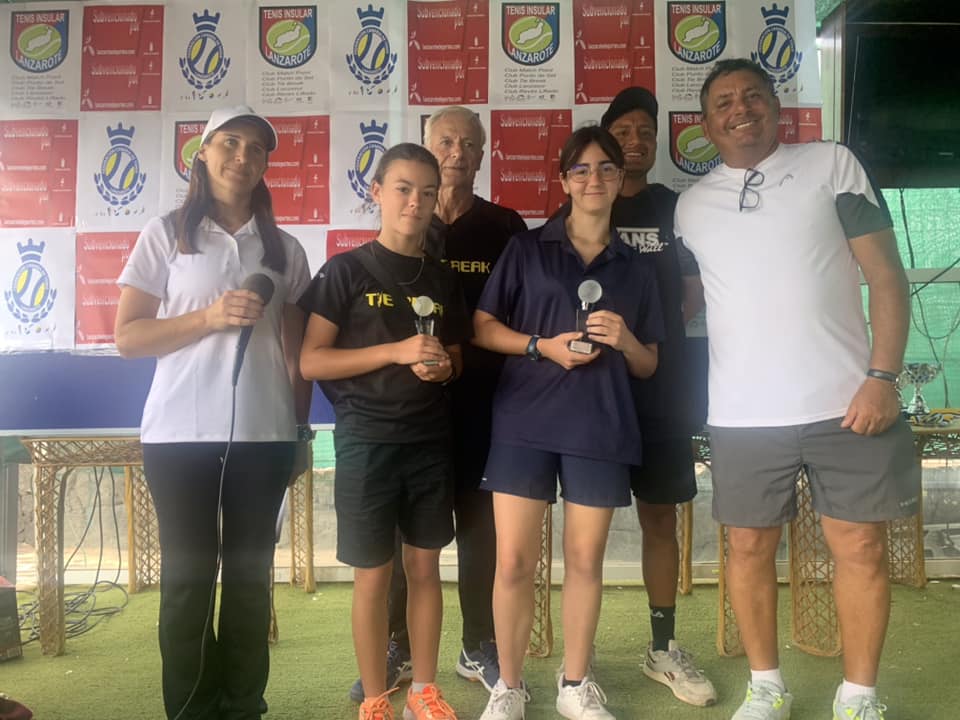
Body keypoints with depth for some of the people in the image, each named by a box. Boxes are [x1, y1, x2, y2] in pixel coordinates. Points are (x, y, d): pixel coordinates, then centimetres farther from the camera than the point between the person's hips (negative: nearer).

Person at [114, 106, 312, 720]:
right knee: (188, 575, 5)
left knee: (251, 573, 8)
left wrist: (301, 429, 9)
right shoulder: (166, 234, 4)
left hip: (264, 435, 2)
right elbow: (128, 336, -2)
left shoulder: (285, 249, 10)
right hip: (180, 435, -2)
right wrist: (210, 316, -14)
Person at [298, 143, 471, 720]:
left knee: (426, 567, 12)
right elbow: (311, 361, -10)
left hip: (431, 442, 4)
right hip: (366, 442, -4)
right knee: (374, 576, 5)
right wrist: (398, 352, -19)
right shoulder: (346, 271, -5)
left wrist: (444, 366, -6)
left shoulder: (444, 279, 8)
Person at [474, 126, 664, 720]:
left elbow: (648, 366, 13)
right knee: (514, 561, -1)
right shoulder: (526, 249, 5)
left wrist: (625, 341, -9)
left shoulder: (636, 269, 12)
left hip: (601, 428, 2)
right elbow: (481, 327, 2)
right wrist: (543, 346, -12)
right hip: (525, 421, -1)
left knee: (586, 559, 8)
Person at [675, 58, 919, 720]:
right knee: (750, 547, 9)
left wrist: (883, 376, -11)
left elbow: (886, 274, -2)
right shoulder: (692, 205, 10)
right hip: (743, 414, 2)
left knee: (862, 548, 5)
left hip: (846, 400, -1)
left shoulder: (831, 164, 3)